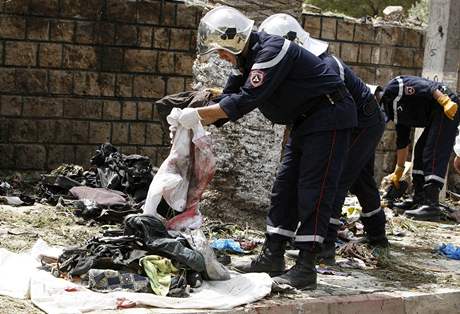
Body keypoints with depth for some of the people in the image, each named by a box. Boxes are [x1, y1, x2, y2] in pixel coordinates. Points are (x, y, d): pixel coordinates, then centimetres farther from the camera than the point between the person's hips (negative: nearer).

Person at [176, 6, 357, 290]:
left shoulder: (271, 51, -25)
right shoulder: (247, 59, 7)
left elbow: (245, 101, -30)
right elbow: (230, 98, 9)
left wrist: (198, 114, -25)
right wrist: (194, 121, -5)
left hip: (330, 117, -10)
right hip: (306, 121, 10)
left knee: (313, 192, -12)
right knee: (285, 188, 10)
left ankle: (306, 269, -10)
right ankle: (272, 258, 16)